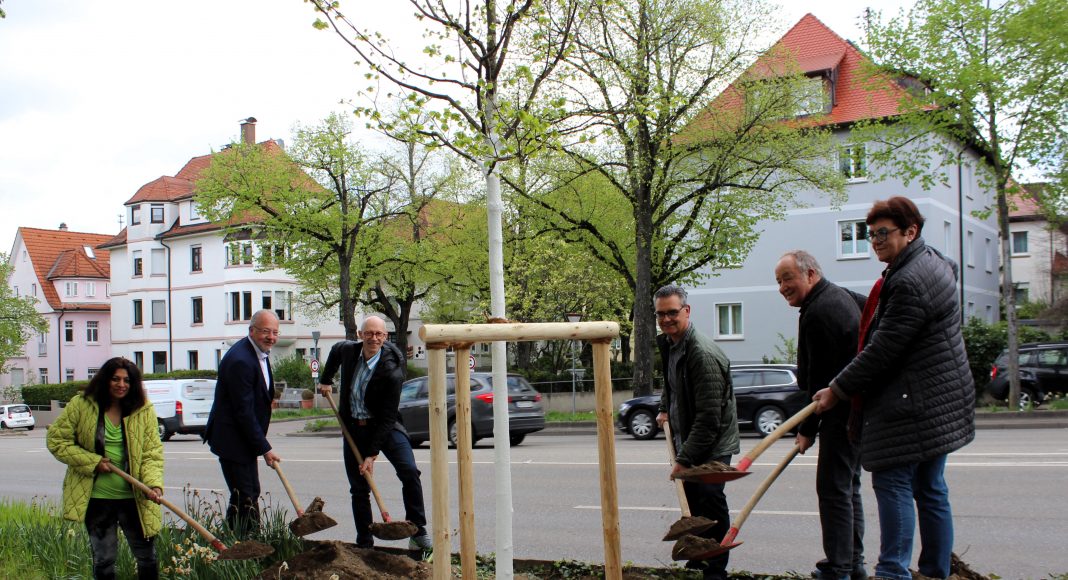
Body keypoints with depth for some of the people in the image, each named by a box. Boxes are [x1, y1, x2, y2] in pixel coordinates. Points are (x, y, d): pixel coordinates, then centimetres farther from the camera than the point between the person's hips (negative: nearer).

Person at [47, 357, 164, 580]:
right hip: (97, 496, 0)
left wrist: (154, 483, -23)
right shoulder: (80, 405, -4)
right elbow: (56, 440, -2)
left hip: (135, 497, 1)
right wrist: (93, 462, -11)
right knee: (103, 560, 12)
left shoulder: (145, 411, -3)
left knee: (147, 557, 9)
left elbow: (152, 452, -5)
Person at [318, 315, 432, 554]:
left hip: (384, 427, -4)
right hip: (353, 427, 4)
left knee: (409, 472, -21)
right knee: (358, 489, 4)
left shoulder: (391, 372, -23)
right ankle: (364, 543, 13)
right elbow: (335, 351, 21)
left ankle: (418, 533, -10)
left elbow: (388, 417, -21)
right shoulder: (348, 350, -8)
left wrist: (372, 454, -22)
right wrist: (326, 380, 23)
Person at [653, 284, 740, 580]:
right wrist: (665, 408, 13)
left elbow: (709, 417, -28)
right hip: (688, 439, 9)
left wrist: (684, 458, -26)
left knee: (710, 499, -10)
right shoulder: (667, 344, 4)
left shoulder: (703, 354, -26)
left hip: (713, 444, -9)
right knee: (692, 499, 17)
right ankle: (699, 556, 32)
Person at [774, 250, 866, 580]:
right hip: (859, 409, 11)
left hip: (843, 413, -11)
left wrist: (809, 429, -11)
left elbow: (820, 378, -18)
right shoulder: (840, 295, 15)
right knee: (848, 486, 17)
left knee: (833, 488, -7)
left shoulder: (818, 312, -18)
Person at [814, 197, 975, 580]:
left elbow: (883, 350, -20)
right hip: (938, 400, 11)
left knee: (892, 481, -7)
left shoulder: (910, 282, -20)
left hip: (912, 403, -11)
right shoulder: (930, 262, 15)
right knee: (929, 488, 13)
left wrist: (839, 390, -10)